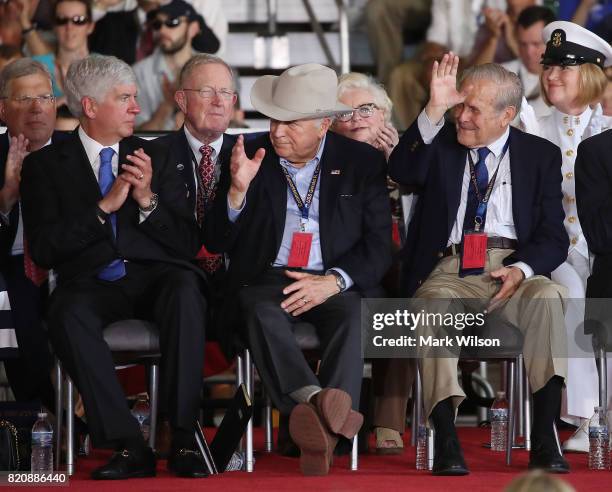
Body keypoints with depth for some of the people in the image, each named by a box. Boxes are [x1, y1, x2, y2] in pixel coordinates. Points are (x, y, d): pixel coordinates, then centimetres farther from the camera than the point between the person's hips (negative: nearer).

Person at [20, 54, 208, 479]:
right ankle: (129, 445, -34)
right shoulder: (45, 165, 11)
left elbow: (188, 244, 10)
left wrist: (148, 200, -7)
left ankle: (184, 438, -33)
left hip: (155, 277, 1)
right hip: (92, 282, -1)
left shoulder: (155, 158, 17)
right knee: (68, 313, -36)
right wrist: (103, 207, -9)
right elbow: (43, 249, -1)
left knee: (185, 289, -34)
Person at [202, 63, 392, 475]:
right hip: (266, 280, 0)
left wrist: (333, 281, -16)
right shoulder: (251, 156, 6)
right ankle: (317, 403, -56)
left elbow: (379, 245, 2)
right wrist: (238, 189, -14)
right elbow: (215, 243, 5)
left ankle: (323, 430, -52)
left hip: (336, 283, 0)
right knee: (263, 314, -34)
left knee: (353, 316, -34)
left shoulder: (362, 162, 5)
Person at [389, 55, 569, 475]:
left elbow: (553, 237, 7)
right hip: (449, 270, 0)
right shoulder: (440, 144, 14)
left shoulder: (541, 155, 13)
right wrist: (435, 110, -15)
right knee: (433, 306, -34)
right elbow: (402, 171, -8)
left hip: (513, 269, 0)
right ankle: (446, 440, -38)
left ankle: (544, 437, -35)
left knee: (548, 296, -33)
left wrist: (522, 268, -14)